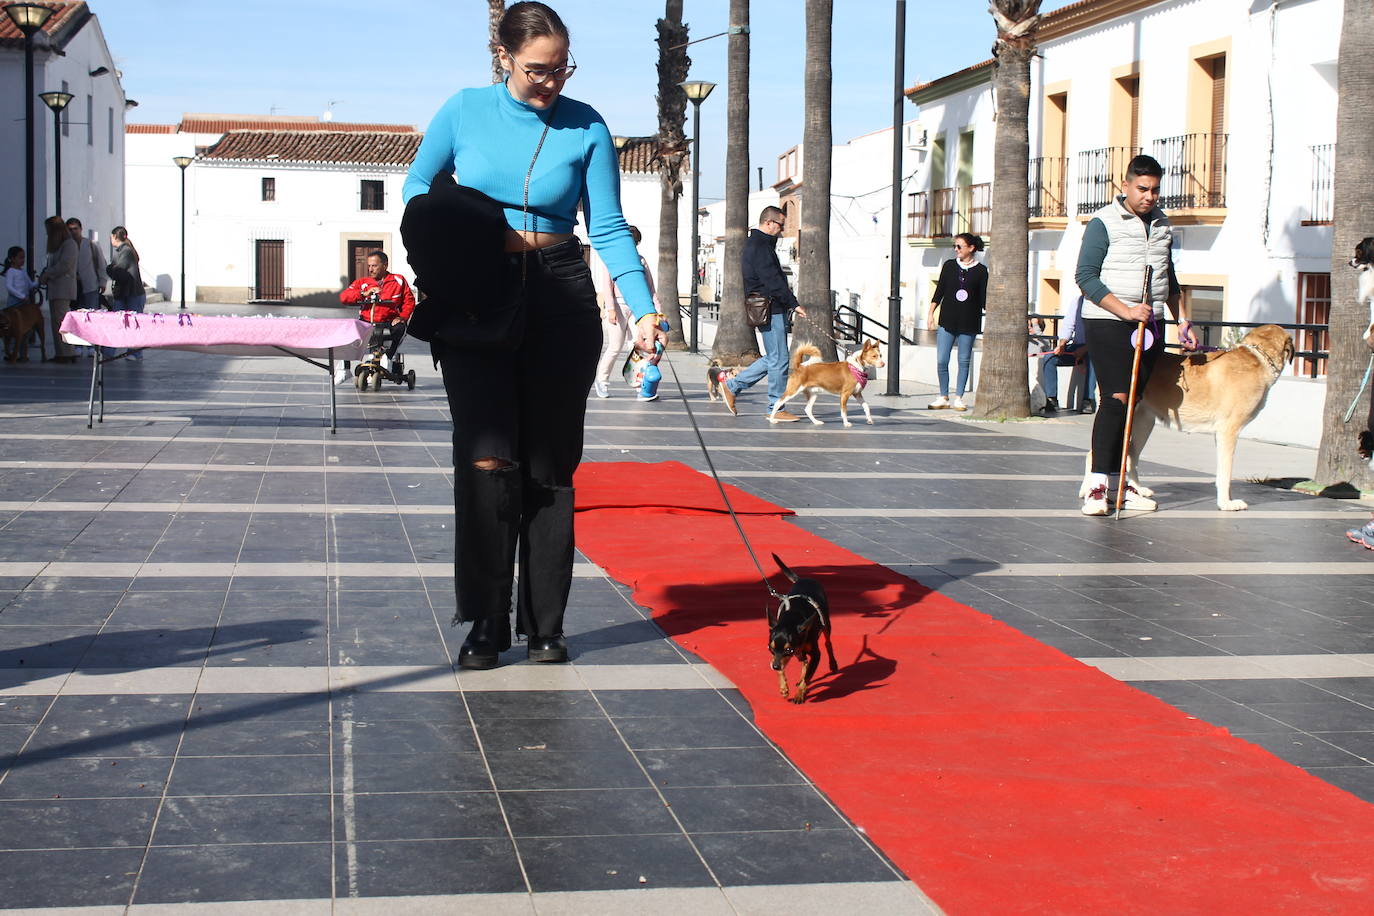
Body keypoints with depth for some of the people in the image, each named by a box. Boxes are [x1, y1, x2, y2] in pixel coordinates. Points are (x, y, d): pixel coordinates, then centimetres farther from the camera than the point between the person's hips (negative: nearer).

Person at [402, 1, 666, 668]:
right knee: (487, 459, -10)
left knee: (549, 469, 5)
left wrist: (643, 309, -13)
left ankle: (544, 624, 14)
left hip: (561, 301, 1)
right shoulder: (465, 111, 1)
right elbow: (417, 187, 11)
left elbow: (609, 230, -1)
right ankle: (485, 622, -1)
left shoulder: (586, 129, 1)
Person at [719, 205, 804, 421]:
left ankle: (732, 386, 19)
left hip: (772, 309, 11)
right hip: (770, 310, -11)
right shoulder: (760, 247, -15)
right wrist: (793, 303, -19)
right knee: (779, 360, -5)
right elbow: (772, 281, -21)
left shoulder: (761, 244, 19)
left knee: (774, 358, 15)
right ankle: (775, 409, 2)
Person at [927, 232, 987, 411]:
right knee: (941, 361, -3)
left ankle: (958, 398, 13)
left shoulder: (980, 271, 1)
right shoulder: (949, 266, 7)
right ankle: (944, 397, 9)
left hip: (968, 323, -1)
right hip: (947, 320, 2)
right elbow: (939, 291, 9)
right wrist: (931, 312, 3)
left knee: (964, 361, 4)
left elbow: (984, 299, 2)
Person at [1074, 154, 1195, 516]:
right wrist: (1125, 310, -19)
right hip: (1107, 324, -6)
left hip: (1150, 325, 6)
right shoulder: (1104, 223, -6)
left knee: (1131, 403, 6)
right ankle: (1097, 486, -15)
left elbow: (1169, 279, 25)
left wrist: (1183, 322, 18)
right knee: (1115, 399, -15)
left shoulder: (1161, 224, 15)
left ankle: (1116, 483, 9)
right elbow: (1085, 276, -11)